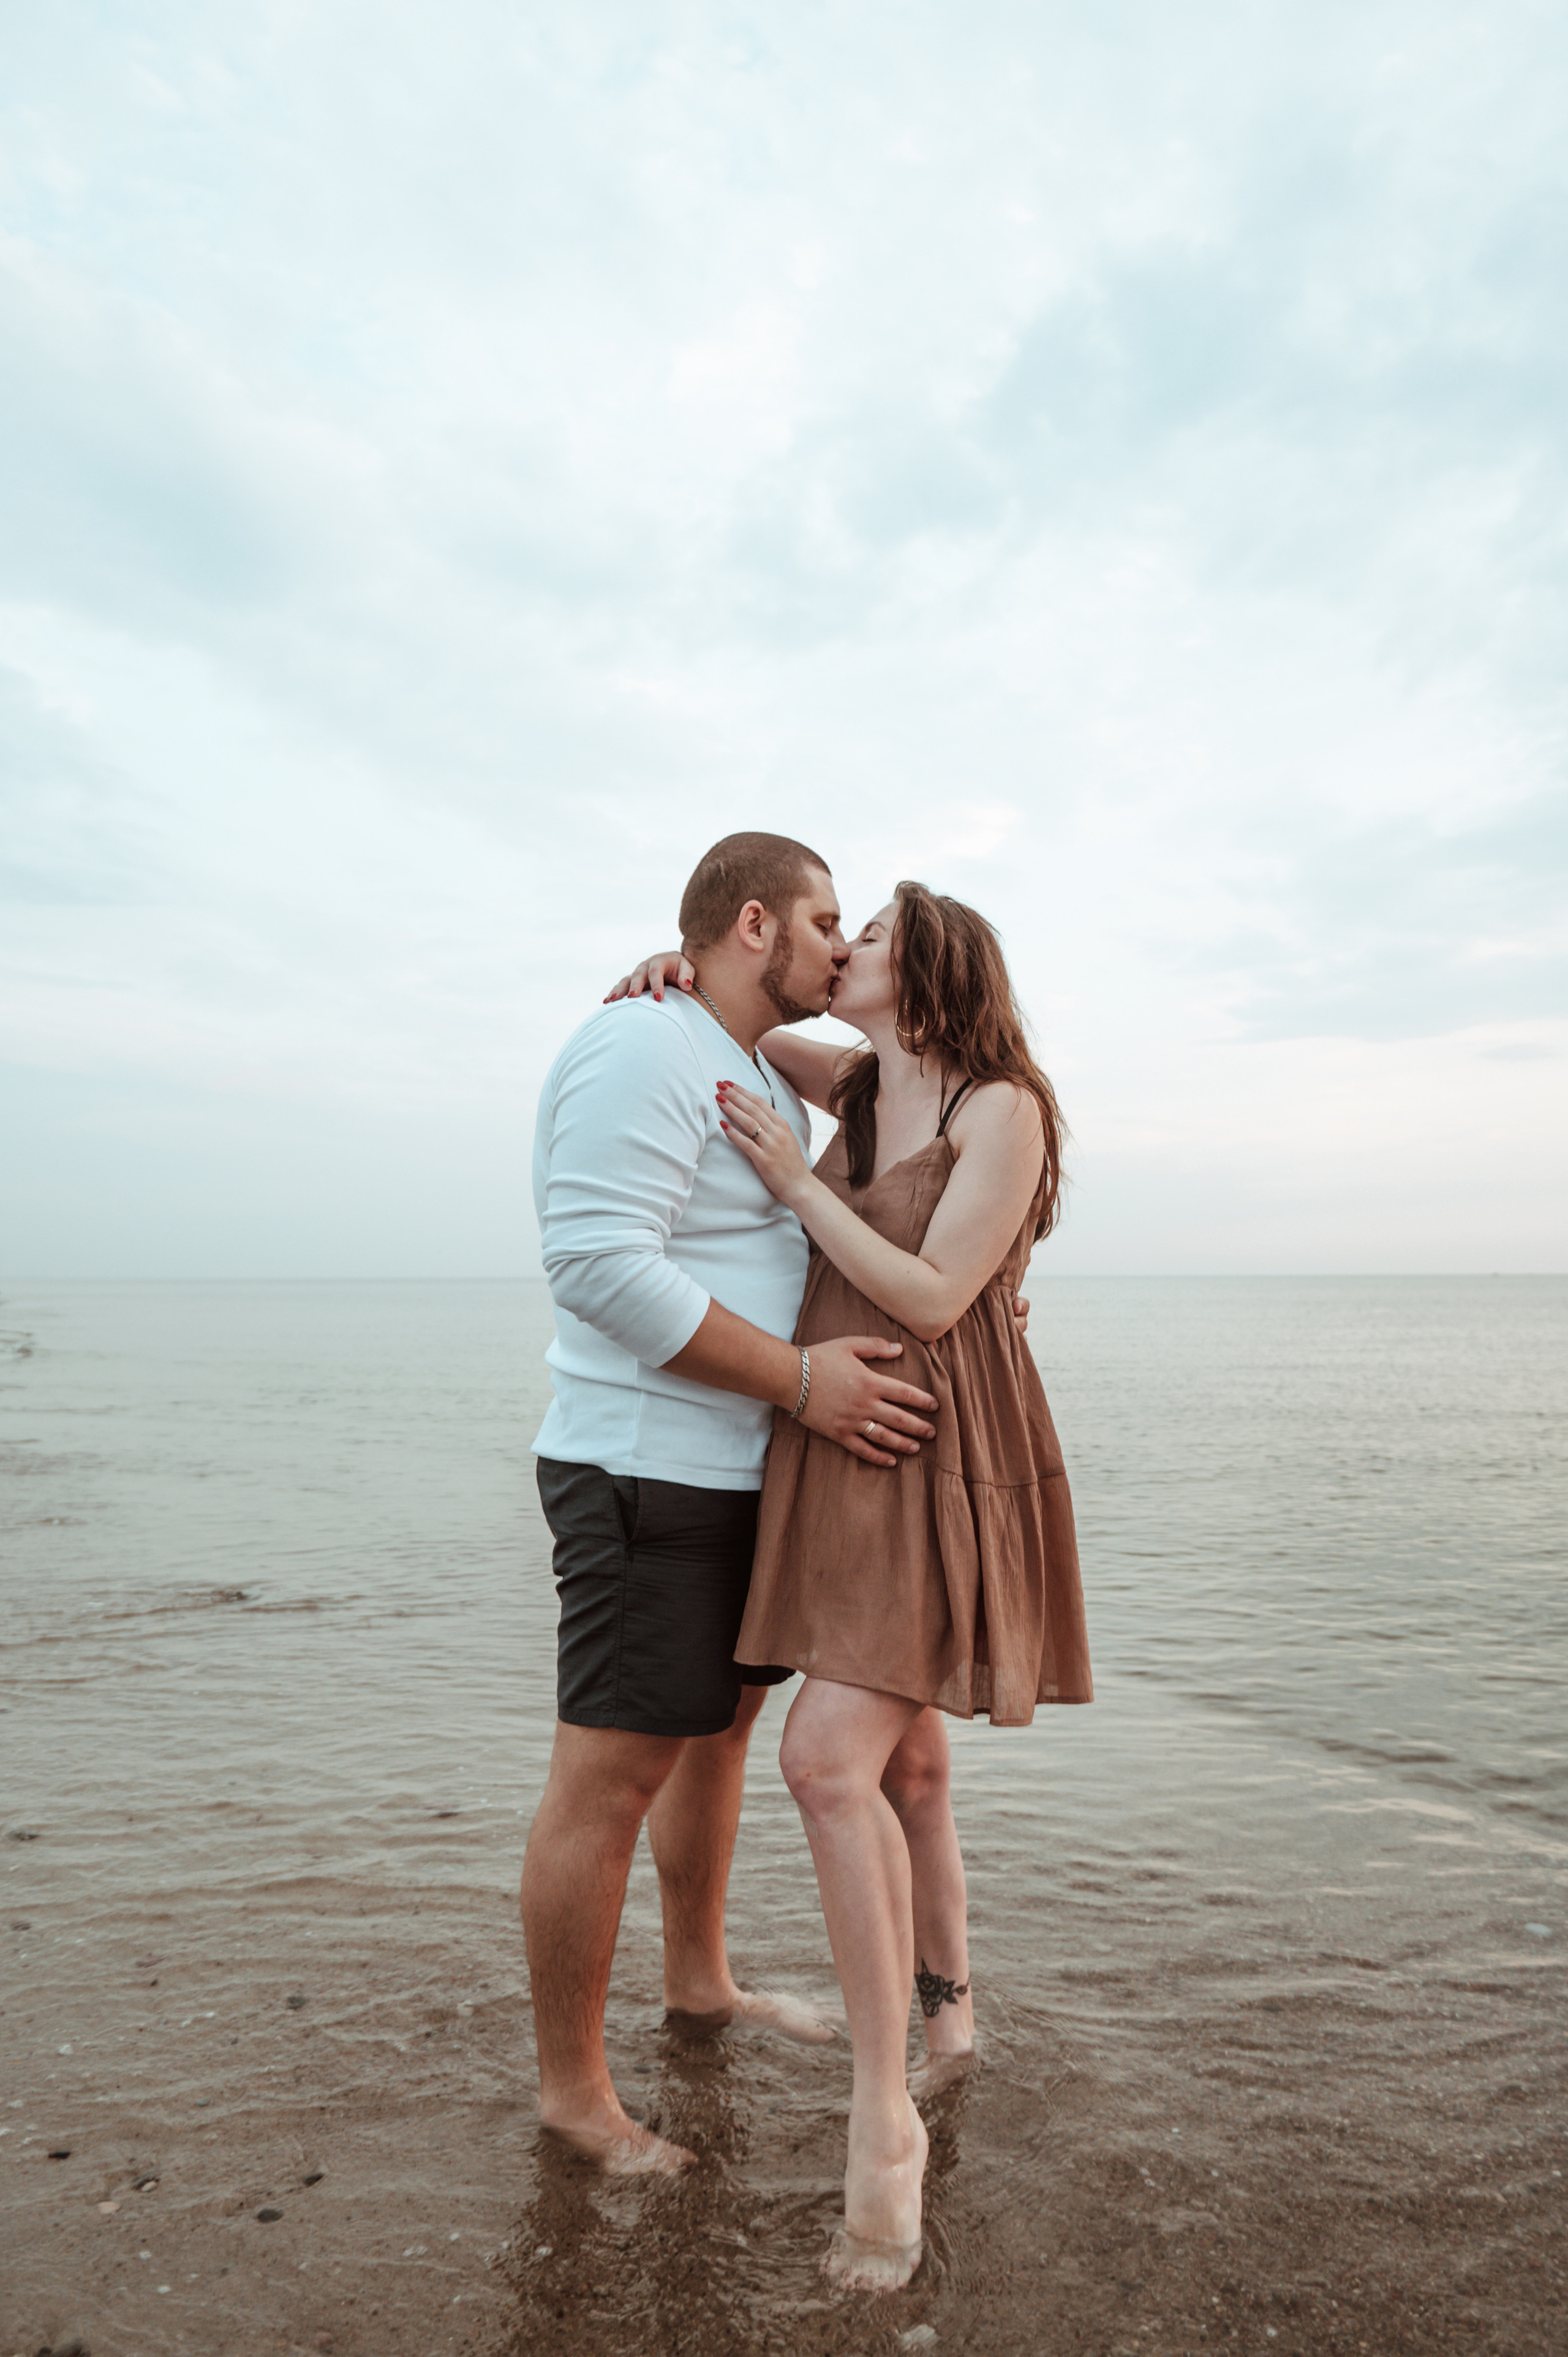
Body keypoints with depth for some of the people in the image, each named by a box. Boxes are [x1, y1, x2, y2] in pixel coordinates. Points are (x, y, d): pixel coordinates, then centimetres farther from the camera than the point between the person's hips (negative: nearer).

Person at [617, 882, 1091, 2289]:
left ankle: (885, 2123, -2)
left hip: (940, 1466, -7)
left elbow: (933, 1300, -19)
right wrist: (685, 976, 3)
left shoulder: (1003, 1107, -11)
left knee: (832, 1760, -17)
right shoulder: (860, 1084, 9)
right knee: (903, 1763, 17)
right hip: (839, 1450, 7)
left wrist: (794, 1181, -15)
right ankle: (947, 2015, 38)